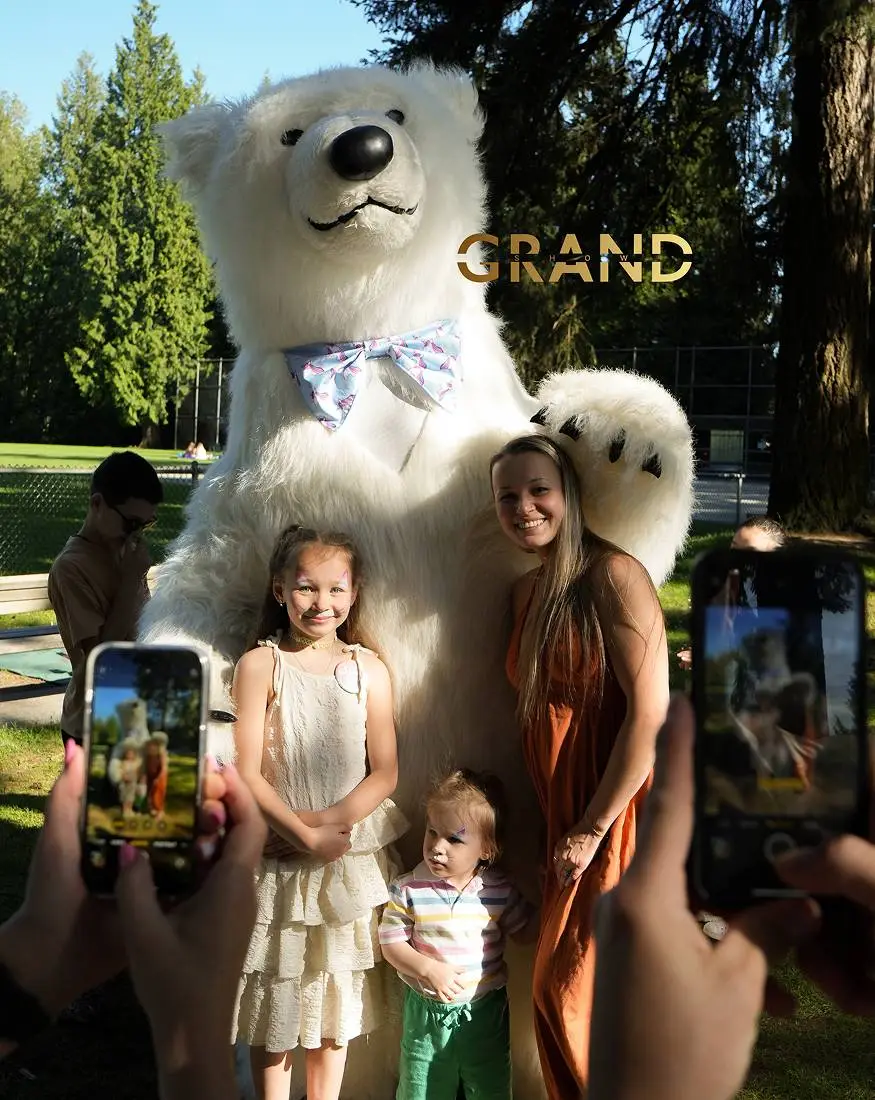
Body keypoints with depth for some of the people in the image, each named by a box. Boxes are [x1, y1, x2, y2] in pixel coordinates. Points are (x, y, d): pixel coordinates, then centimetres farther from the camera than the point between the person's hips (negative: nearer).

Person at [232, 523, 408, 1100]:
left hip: (354, 856, 2)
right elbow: (248, 772, -12)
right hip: (278, 857, -2)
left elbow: (385, 772, -4)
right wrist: (306, 835, -19)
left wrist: (329, 822, -18)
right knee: (276, 1000, 10)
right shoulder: (260, 665, -9)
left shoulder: (369, 669, -3)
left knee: (337, 997, 16)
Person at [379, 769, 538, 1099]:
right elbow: (391, 942, -10)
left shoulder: (499, 891, -9)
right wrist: (428, 968, -24)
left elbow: (526, 931, 3)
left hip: (485, 1009, 1)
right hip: (427, 1010, -1)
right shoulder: (408, 890, -13)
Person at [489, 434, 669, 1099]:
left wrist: (592, 829, -16)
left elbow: (650, 713, -20)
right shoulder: (527, 591, 10)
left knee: (574, 995, 2)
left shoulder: (613, 576, -15)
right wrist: (561, 826, 6)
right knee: (557, 993, 14)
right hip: (566, 820, 7)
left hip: (617, 819, -7)